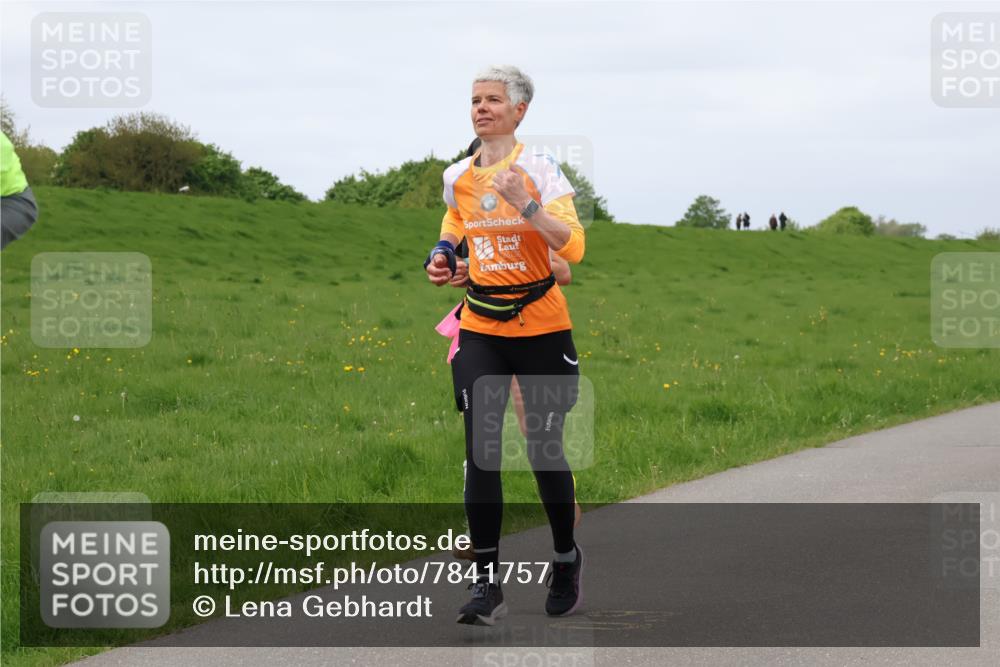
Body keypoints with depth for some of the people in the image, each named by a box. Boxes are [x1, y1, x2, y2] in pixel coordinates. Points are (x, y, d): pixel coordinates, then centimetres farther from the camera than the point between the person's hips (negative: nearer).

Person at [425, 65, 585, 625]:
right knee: (481, 453, -7)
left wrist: (524, 204, -27)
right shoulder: (457, 177, 5)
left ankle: (567, 560, 28)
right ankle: (488, 584, -5)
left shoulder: (539, 168, -9)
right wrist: (443, 259, 4)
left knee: (544, 450, 4)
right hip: (480, 329, 3)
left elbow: (574, 247, -18)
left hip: (541, 329, -3)